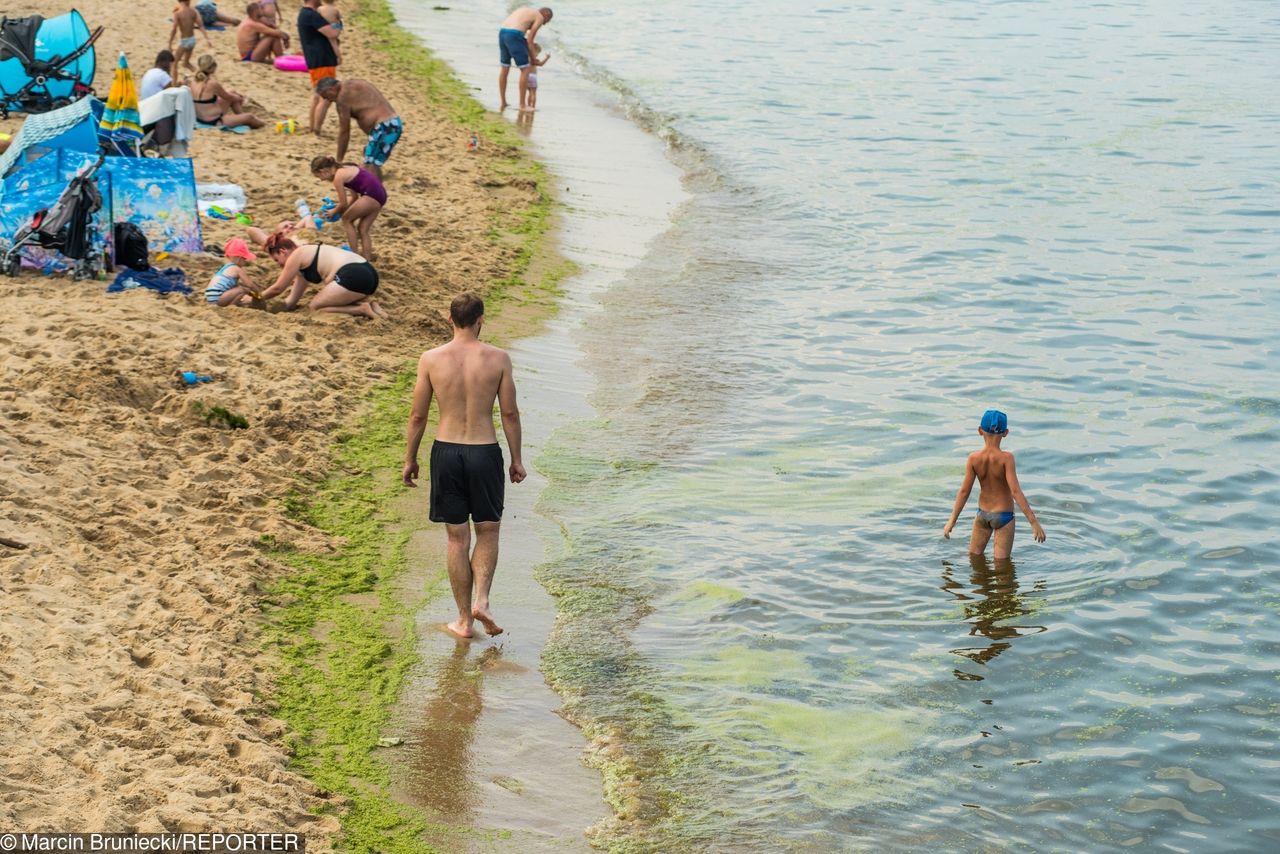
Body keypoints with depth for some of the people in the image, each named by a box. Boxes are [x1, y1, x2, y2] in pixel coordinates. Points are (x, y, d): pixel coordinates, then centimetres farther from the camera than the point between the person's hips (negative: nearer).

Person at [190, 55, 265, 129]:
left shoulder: (194, 82, 0)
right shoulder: (213, 84, -23)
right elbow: (230, 98, -5)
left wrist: (235, 96, 24)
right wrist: (240, 98, 17)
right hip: (215, 121, -9)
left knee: (231, 93, 21)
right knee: (249, 117, 2)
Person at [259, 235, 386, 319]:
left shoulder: (295, 256, 3)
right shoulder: (305, 255, 31)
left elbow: (278, 288, 11)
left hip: (353, 276, -10)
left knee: (313, 307, 2)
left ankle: (361, 309, -12)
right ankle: (368, 304, 5)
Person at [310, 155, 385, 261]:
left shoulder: (338, 177, -8)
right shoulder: (344, 169, 20)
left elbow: (343, 203, -2)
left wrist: (333, 212, 16)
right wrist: (341, 210, 19)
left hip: (371, 195, -9)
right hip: (380, 195, 9)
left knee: (347, 219, 8)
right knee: (363, 229, 15)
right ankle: (368, 258, 12)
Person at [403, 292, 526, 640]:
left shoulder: (431, 359, -5)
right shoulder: (498, 359, -6)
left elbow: (418, 416, -1)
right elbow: (510, 413, -2)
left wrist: (410, 459, 11)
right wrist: (516, 458, 9)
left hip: (446, 452, 1)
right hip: (485, 453, -1)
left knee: (457, 537, 9)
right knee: (487, 532, 15)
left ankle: (464, 619, 14)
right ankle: (481, 600, -4)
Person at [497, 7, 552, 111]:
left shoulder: (525, 11, 32)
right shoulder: (540, 17, 7)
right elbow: (529, 41, 0)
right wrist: (533, 58, 13)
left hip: (502, 34, 8)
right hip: (514, 37, -8)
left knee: (505, 69, 21)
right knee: (525, 70, 3)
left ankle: (503, 103, 26)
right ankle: (522, 105, 5)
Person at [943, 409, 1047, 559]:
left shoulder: (974, 458, -13)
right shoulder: (1006, 458, -21)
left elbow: (964, 491, -10)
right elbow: (1015, 491, -25)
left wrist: (952, 521, 0)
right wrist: (1034, 522, -23)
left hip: (983, 514, 3)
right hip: (1004, 515, -3)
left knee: (974, 555, 22)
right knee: (1001, 560, 9)